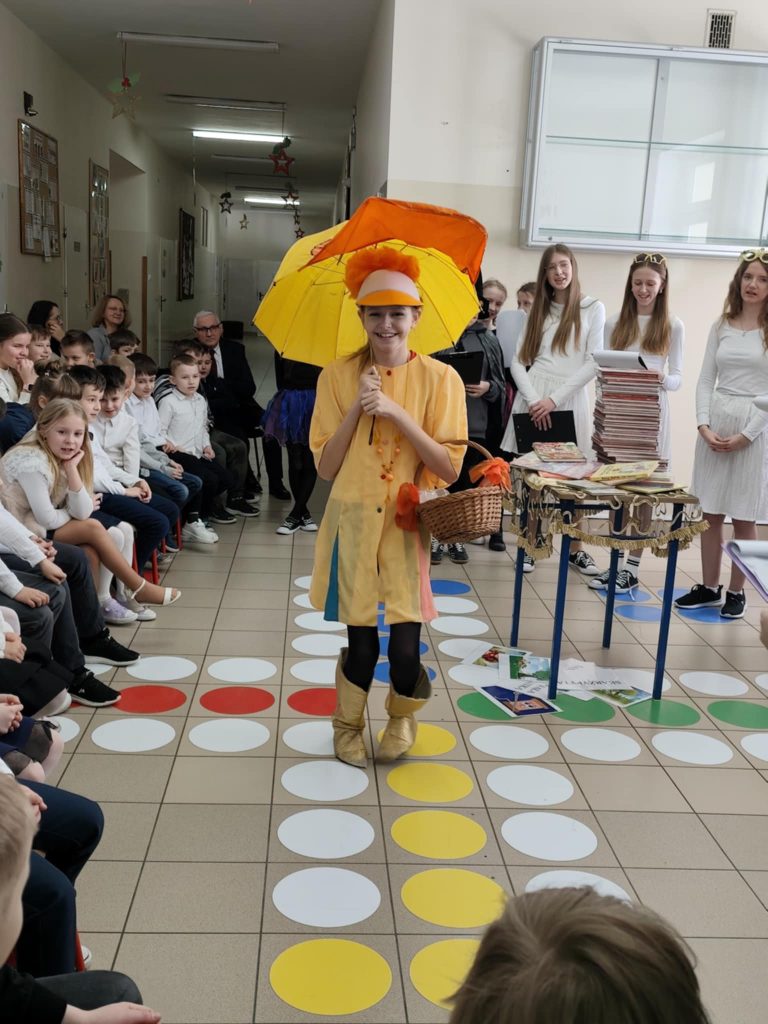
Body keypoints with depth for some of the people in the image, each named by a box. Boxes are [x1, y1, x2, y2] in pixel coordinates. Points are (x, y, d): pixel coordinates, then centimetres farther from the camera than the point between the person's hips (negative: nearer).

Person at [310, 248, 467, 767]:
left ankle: (403, 718, 29)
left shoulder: (440, 378, -3)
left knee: (405, 646, -4)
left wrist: (395, 412, -18)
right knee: (361, 641, 4)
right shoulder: (338, 376, 1)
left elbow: (450, 468, -10)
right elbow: (326, 467, -2)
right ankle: (349, 725, 33)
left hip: (409, 525, -1)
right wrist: (358, 407, -14)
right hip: (354, 522, 1)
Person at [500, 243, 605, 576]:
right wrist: (534, 399, -11)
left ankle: (575, 548, 14)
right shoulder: (538, 311, 13)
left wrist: (554, 399, -13)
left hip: (569, 398, -2)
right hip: (532, 397, 2)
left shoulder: (593, 308, 5)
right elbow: (518, 361, 6)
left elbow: (594, 362, -4)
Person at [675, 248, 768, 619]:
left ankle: (736, 592, 14)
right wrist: (704, 425, -6)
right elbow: (705, 380, 8)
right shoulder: (721, 326, 10)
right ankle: (709, 588, 18)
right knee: (710, 514, 7)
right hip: (715, 424, 4)